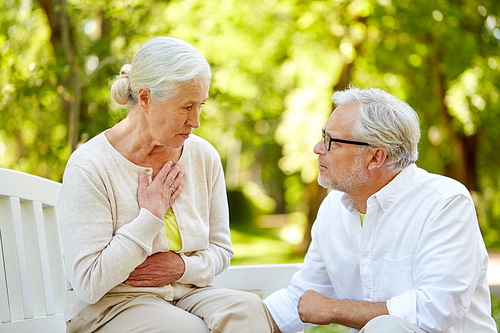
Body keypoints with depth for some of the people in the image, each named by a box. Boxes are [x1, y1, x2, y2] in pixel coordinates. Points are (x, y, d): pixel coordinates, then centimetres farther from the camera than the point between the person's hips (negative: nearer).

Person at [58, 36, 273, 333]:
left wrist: (181, 266, -9)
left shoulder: (205, 157, 3)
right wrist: (150, 216, -16)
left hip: (187, 293, 5)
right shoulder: (88, 167, -14)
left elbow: (220, 250, 13)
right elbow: (88, 284, -18)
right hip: (107, 308, -5)